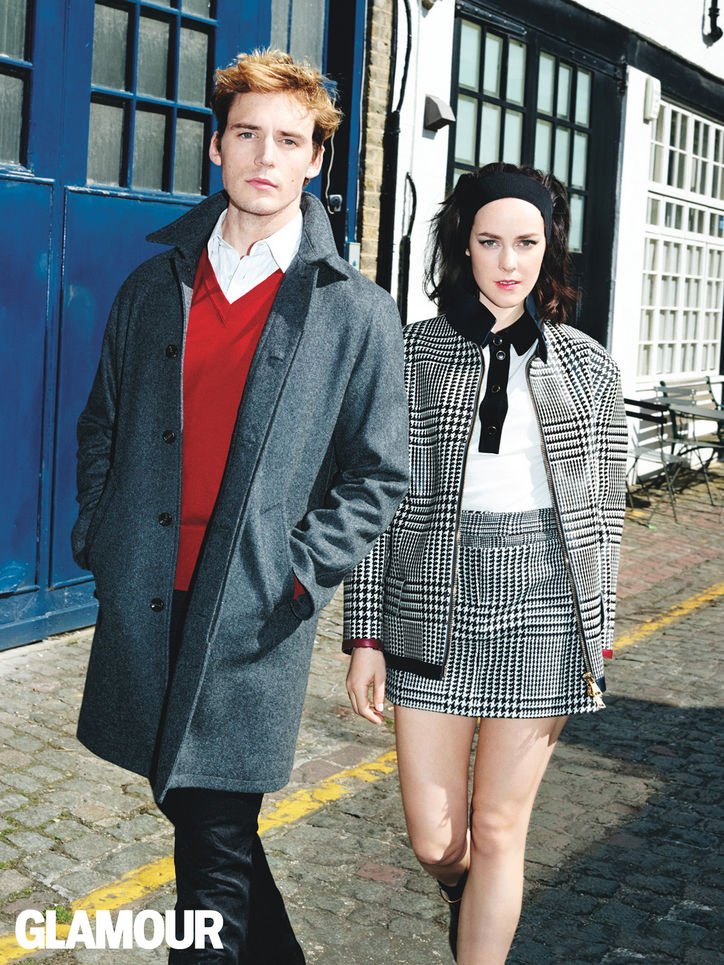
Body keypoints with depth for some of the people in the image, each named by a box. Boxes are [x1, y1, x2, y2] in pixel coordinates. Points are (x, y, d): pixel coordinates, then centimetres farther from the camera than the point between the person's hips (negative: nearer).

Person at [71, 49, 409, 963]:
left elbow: (379, 475, 0)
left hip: (252, 616, -4)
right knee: (191, 814, 16)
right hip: (140, 602, 4)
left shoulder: (356, 313, -1)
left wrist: (298, 570, -9)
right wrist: (96, 533, 6)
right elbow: (101, 424, 17)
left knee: (216, 845, -1)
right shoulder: (154, 287, 10)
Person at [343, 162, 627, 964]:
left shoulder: (586, 366, 4)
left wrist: (598, 639, 6)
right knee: (433, 841, 7)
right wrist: (366, 635, -3)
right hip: (431, 607, 0)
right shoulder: (411, 353, 0)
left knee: (498, 831, 6)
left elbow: (602, 508, 8)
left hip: (541, 609, 0)